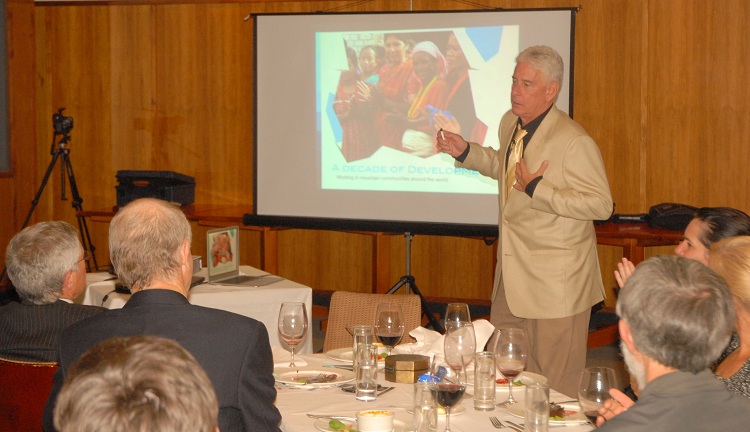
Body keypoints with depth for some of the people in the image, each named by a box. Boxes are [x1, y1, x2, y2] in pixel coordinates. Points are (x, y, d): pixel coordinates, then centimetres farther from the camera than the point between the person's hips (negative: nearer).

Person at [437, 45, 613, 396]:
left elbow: (601, 204, -23)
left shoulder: (574, 142, -20)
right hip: (512, 275, 9)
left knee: (557, 381, 0)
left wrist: (537, 190, -27)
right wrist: (466, 152, 15)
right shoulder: (509, 123, 7)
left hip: (556, 284, -9)